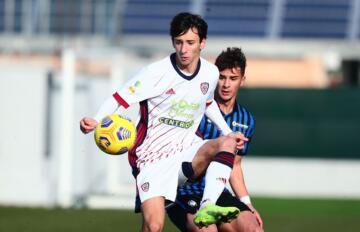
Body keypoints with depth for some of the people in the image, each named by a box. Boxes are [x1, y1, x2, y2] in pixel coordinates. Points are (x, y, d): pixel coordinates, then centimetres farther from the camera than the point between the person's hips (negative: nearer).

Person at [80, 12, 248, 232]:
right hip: (153, 156, -4)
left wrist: (228, 132, 21)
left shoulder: (210, 73, 4)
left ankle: (208, 208, -35)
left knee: (227, 142, -27)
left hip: (186, 149, 4)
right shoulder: (156, 72, -13)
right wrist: (95, 121, -31)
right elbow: (118, 99, -14)